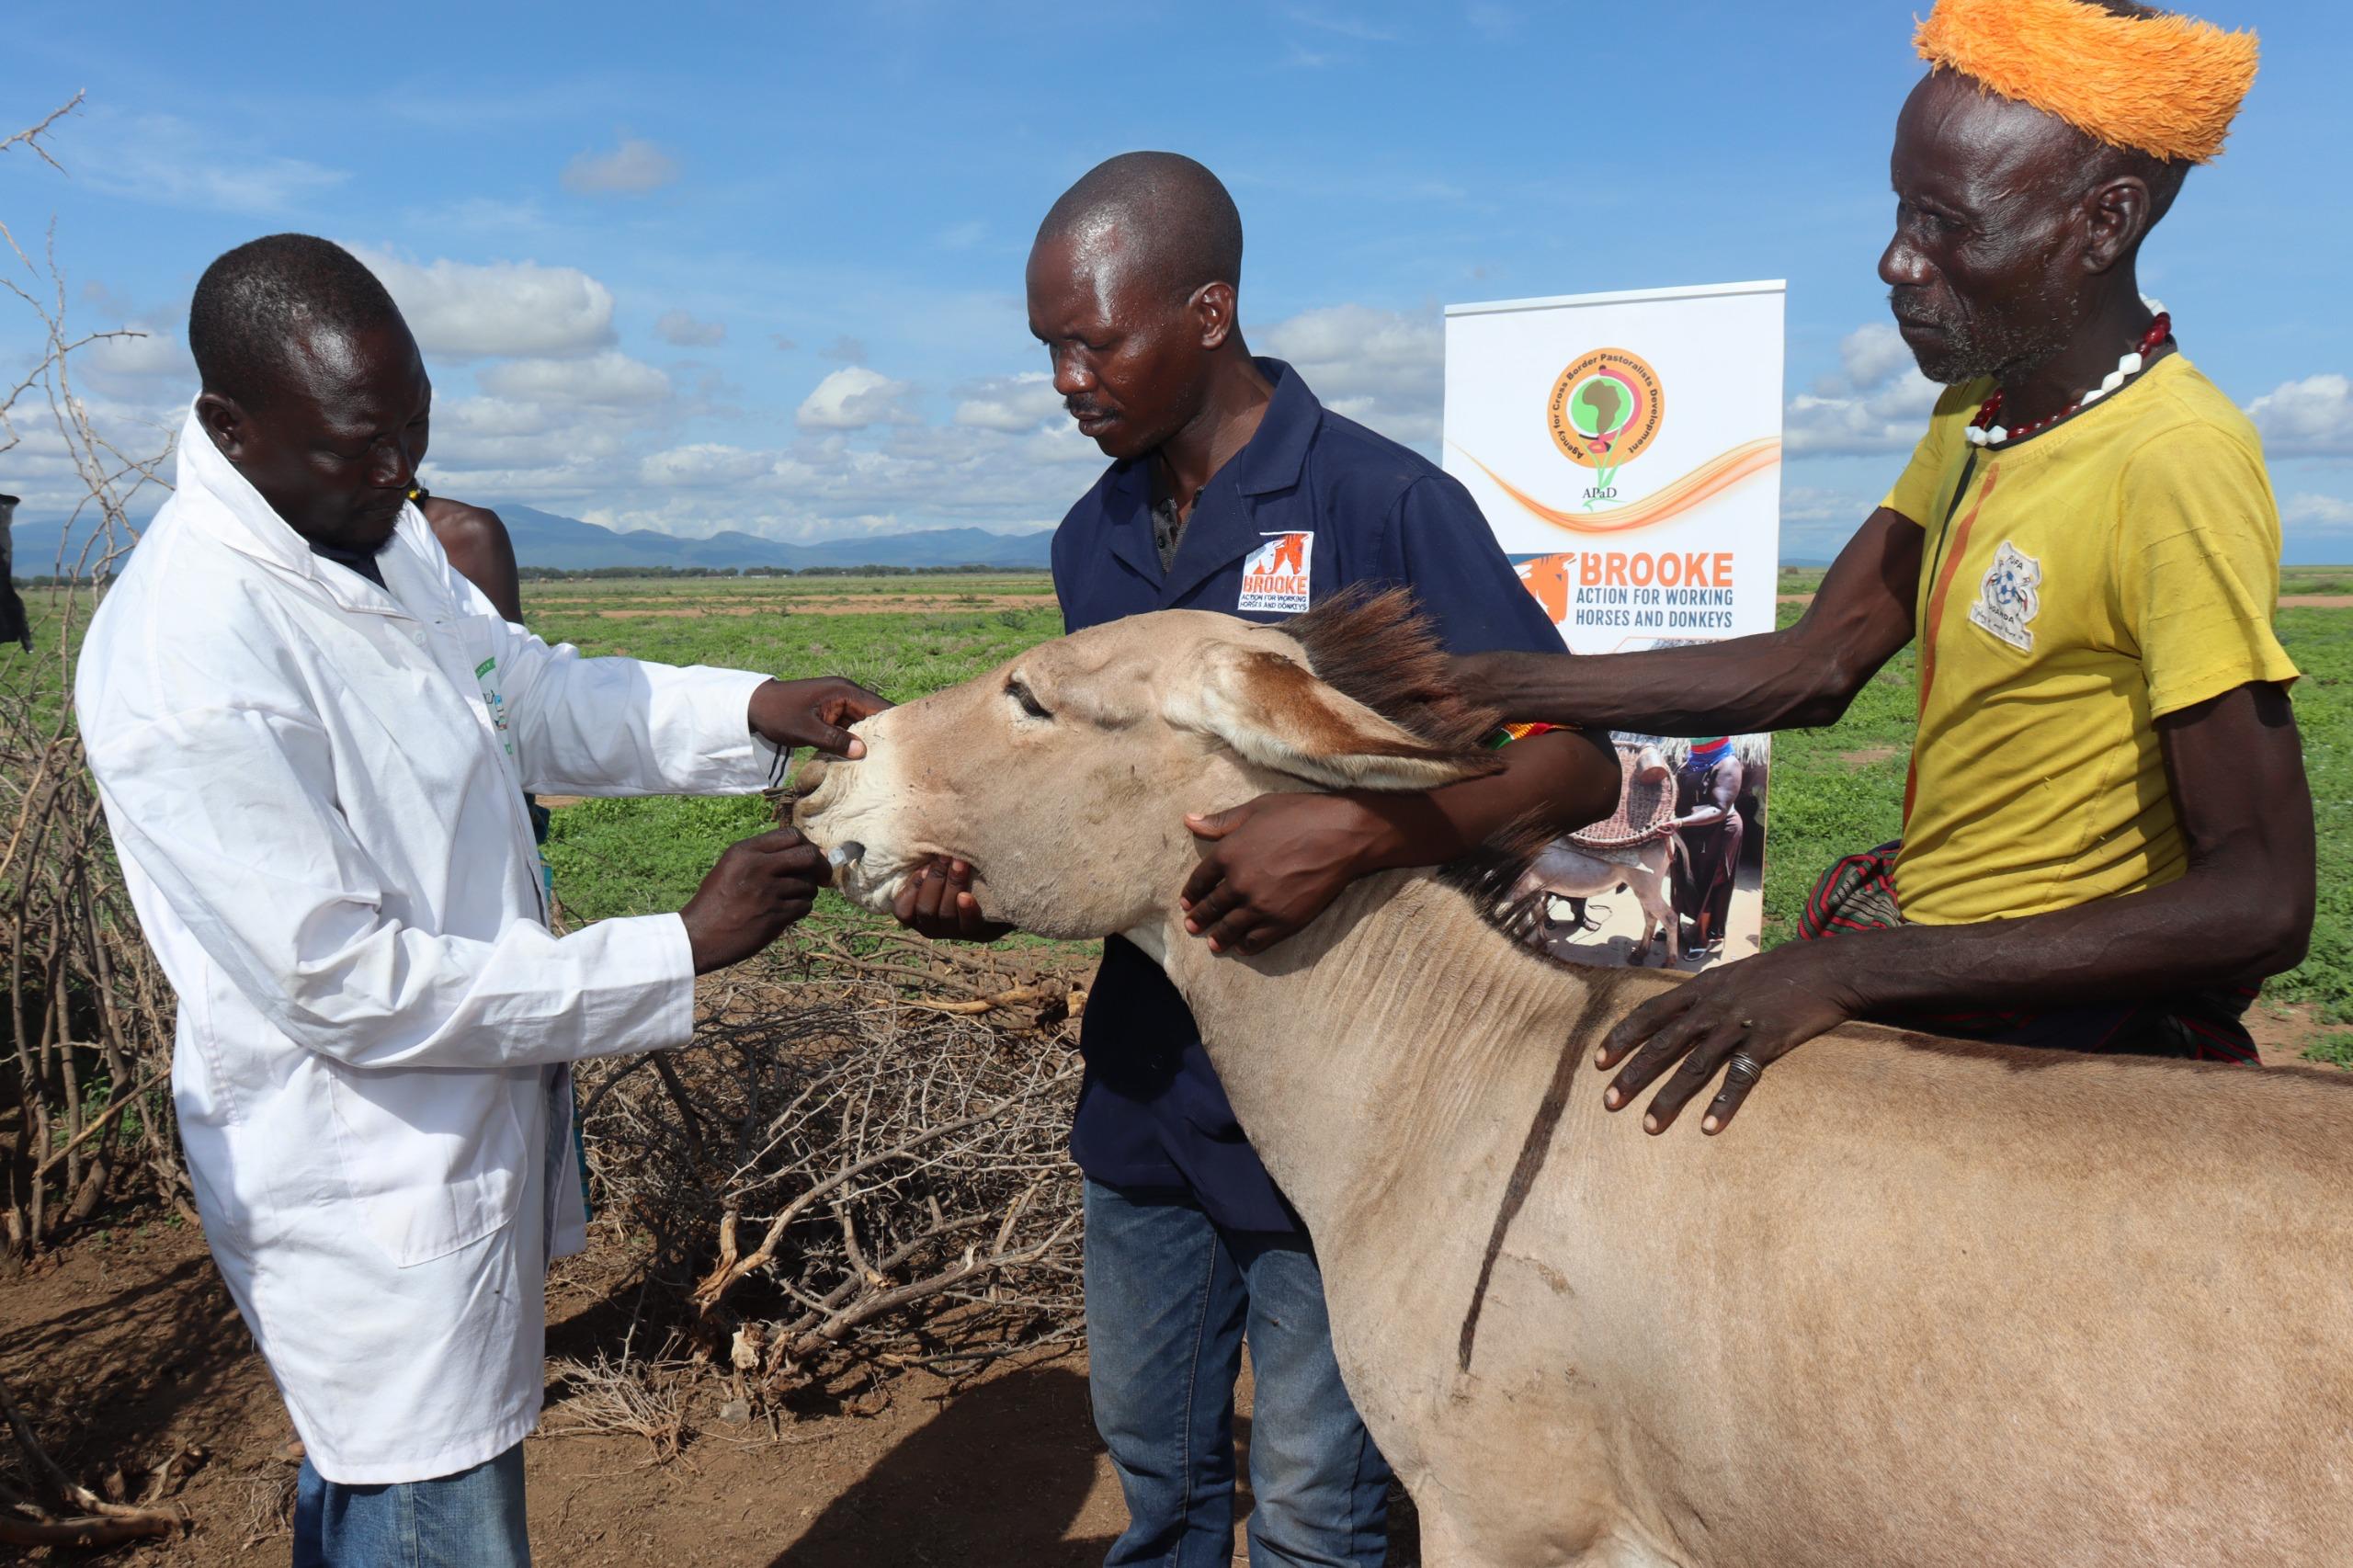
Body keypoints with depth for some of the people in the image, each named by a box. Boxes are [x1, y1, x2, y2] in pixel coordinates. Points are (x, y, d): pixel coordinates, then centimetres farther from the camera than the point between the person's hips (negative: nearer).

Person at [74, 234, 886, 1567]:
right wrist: (682, 953, -23)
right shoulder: (186, 665, -28)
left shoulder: (377, 533, -1)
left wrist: (755, 710, -5)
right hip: (372, 1202, -8)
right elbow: (349, 984, -26)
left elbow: (534, 695, 11)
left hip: (469, 1140, 9)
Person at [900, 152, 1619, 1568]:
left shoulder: (1384, 507, -15)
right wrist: (999, 884, -6)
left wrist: (1353, 830, -32)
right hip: (1146, 1091, 6)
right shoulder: (1094, 542, 6)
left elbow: (1577, 766, -17)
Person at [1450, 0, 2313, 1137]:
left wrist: (1852, 971, -29)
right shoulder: (1976, 411, 5)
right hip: (1917, 953, 7)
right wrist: (1469, 686, -5)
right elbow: (1813, 667, 3)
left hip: (2055, 1030, -7)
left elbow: (2262, 903, -24)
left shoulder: (2175, 465, -21)